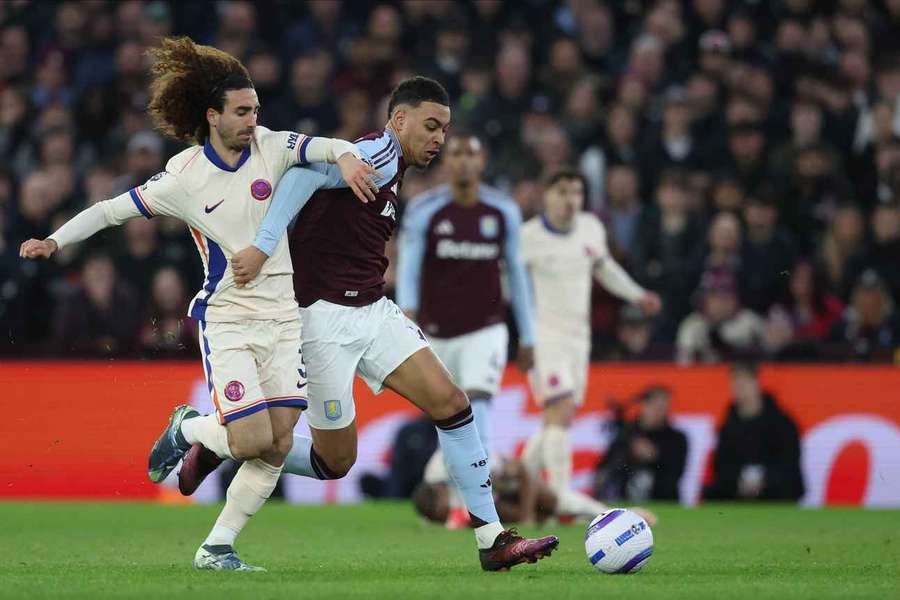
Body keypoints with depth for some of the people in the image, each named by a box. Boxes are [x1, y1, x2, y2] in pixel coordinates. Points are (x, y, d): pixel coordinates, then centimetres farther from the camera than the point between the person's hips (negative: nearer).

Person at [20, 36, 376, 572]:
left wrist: (346, 156, -37)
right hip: (227, 320, -4)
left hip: (282, 316, 4)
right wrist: (56, 241, -12)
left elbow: (323, 147, -14)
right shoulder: (184, 177, -8)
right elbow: (114, 210, -1)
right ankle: (187, 429, 18)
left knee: (277, 448, -3)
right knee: (252, 439, -15)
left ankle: (217, 547, 10)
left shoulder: (270, 147, -1)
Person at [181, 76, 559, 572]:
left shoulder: (393, 171, 18)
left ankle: (492, 539, -3)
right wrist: (262, 247, -36)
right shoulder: (381, 154, -12)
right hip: (325, 313, -9)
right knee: (335, 461, -2)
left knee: (449, 401, -4)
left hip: (371, 309, 9)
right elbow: (309, 173, -28)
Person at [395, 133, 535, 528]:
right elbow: (408, 269, -12)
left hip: (485, 329, -1)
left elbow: (515, 273, 9)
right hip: (437, 333, 1)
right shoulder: (424, 211, -7)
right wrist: (407, 312, -32)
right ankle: (456, 502, 31)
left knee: (478, 404, -22)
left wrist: (527, 338, 11)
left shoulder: (503, 212, 0)